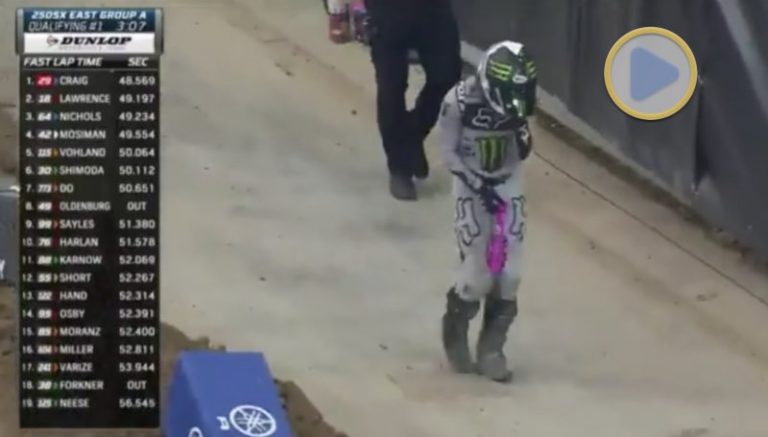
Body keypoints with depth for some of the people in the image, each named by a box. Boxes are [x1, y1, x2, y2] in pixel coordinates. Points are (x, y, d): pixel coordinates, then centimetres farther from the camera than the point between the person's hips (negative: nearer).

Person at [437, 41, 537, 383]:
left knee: (509, 272, -2)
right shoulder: (460, 101, -25)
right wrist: (480, 188, -20)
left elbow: (521, 153, 0)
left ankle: (491, 348, 16)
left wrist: (523, 137, -22)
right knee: (478, 273, -6)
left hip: (508, 184, 3)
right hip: (472, 185, -3)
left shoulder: (516, 99, -14)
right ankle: (455, 333, 23)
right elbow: (449, 153, -14)